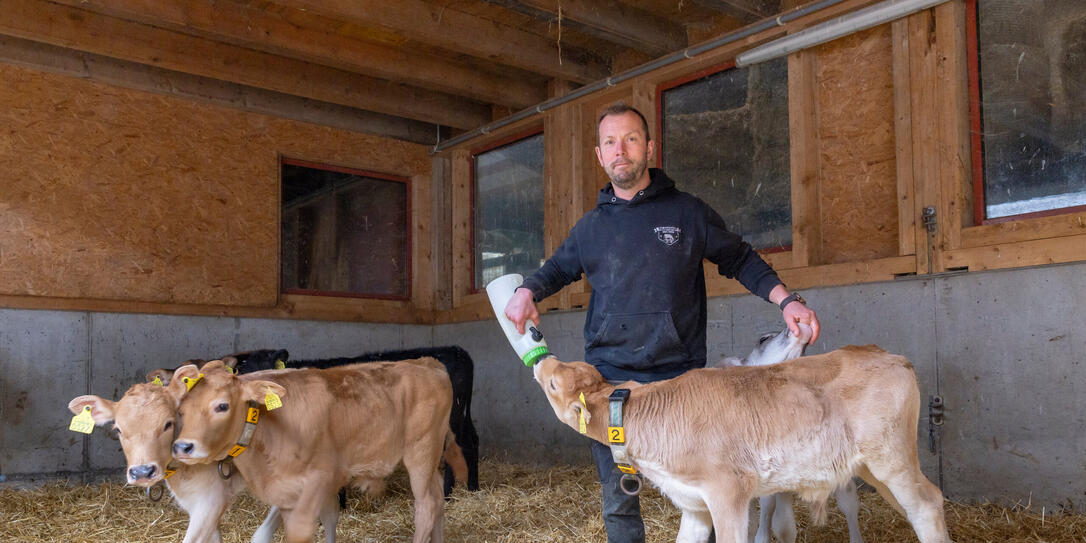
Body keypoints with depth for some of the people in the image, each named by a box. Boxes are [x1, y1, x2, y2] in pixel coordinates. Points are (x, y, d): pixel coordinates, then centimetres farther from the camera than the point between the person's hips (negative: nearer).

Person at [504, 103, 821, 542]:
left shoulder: (686, 211, 4)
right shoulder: (591, 227, 12)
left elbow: (739, 260, 12)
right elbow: (558, 268, 27)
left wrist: (786, 300, 0)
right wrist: (528, 291, 6)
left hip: (679, 376, -2)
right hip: (609, 379, 3)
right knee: (618, 502, 8)